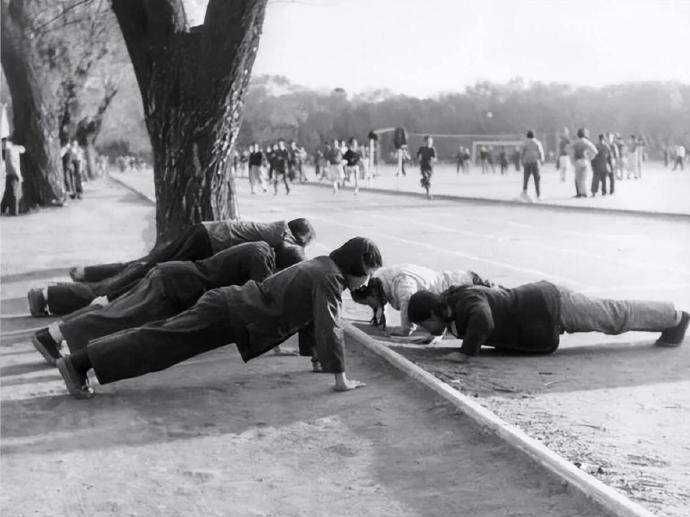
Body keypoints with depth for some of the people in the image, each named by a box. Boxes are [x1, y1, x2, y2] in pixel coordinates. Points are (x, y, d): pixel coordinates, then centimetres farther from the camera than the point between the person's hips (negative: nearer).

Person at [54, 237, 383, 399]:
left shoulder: (319, 268, 16)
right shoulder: (328, 279, -15)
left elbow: (308, 317, 28)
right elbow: (330, 328, -20)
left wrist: (315, 356, 30)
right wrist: (340, 378, -16)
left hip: (231, 303, 9)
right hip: (231, 315, -9)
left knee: (162, 336, 9)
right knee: (160, 344, -12)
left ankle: (80, 360, 12)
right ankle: (77, 363, -14)